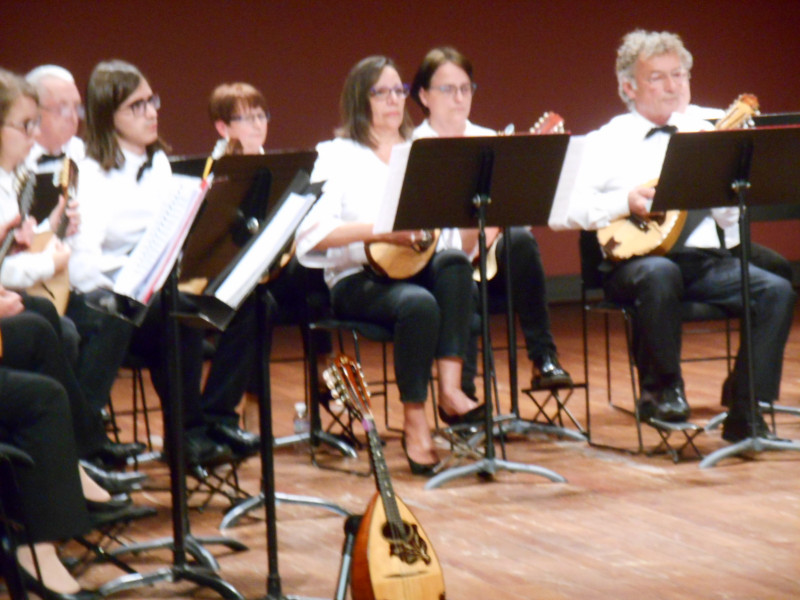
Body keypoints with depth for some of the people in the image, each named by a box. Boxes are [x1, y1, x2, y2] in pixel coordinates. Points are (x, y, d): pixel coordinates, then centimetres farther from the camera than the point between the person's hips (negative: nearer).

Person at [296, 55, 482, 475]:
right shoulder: (339, 156, 3)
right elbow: (311, 233, -12)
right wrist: (379, 230, -21)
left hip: (419, 267, 4)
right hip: (357, 281, -4)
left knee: (454, 263, -31)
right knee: (418, 303, -35)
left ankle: (449, 390, -35)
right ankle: (414, 422, -25)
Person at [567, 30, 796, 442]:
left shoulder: (705, 133, 18)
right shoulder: (606, 142, 9)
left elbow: (731, 218, 13)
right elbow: (566, 208, -3)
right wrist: (626, 202, -15)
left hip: (705, 260, 4)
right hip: (636, 259, -4)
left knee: (776, 291, -22)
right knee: (659, 275, -39)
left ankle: (745, 417, -20)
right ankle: (660, 393, -18)